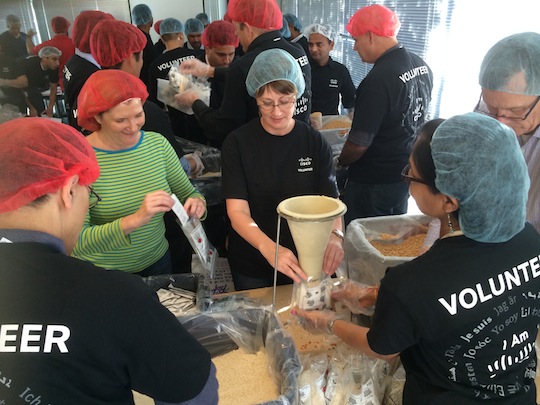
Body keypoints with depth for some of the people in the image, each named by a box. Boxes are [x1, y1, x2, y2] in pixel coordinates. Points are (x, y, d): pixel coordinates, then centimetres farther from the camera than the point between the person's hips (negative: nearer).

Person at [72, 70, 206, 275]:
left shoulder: (158, 143, -8)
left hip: (157, 262, 4)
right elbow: (78, 242, -25)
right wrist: (136, 219, -39)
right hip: (101, 275, -3)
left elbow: (188, 193, 1)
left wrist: (197, 203, -22)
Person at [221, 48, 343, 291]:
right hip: (251, 264, -1)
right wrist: (269, 248, -38)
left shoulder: (314, 143, -7)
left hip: (304, 261, 2)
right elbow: (237, 211, -20)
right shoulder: (237, 143, -13)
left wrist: (335, 235, -33)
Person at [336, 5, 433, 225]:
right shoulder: (422, 66, 2)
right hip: (407, 174, 8)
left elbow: (359, 144, -24)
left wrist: (339, 162, -4)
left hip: (374, 183, -8)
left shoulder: (377, 81, -26)